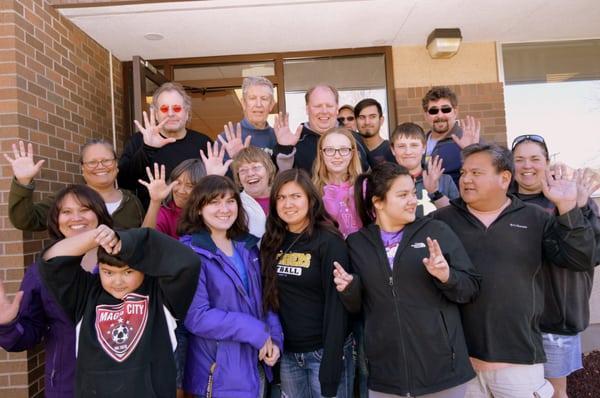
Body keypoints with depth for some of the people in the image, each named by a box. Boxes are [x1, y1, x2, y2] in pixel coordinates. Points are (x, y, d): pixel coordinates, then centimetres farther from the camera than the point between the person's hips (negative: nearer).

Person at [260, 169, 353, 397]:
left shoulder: (328, 241, -13)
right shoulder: (272, 241, 3)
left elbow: (336, 304, -15)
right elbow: (269, 297, 8)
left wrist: (331, 366, -17)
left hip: (323, 351, -4)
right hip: (287, 353, 5)